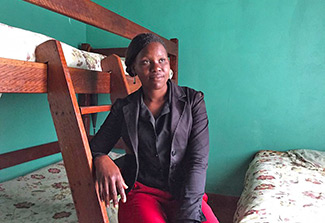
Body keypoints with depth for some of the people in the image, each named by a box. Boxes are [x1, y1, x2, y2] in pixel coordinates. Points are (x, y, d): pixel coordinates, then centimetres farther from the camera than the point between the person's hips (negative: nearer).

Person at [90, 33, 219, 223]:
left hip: (185, 192, 1)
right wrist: (101, 160, -17)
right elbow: (94, 148, 9)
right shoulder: (124, 108, 5)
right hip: (140, 191, 0)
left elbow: (198, 160, -6)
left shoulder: (193, 100, 1)